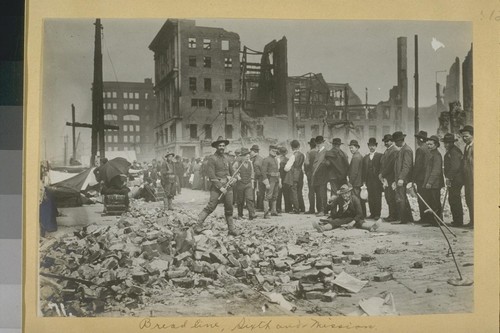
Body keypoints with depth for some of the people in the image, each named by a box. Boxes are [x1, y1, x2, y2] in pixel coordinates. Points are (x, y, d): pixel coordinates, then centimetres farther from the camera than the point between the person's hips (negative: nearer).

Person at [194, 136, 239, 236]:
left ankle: (231, 229, 13)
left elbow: (231, 171, 28)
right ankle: (198, 225, -9)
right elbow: (211, 175, -12)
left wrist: (231, 178, 5)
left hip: (227, 186, 6)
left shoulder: (226, 158, 16)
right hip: (216, 186, -6)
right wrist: (220, 187, -16)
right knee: (211, 206, -13)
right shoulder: (212, 159, -5)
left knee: (229, 208, 7)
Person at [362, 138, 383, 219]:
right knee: (370, 198, 3)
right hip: (369, 181, 4)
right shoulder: (365, 157, 16)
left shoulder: (380, 156, 2)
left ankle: (377, 214, 0)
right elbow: (364, 170, 13)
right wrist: (363, 180, 6)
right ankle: (372, 213, 9)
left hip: (377, 180, -4)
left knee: (377, 197, -4)